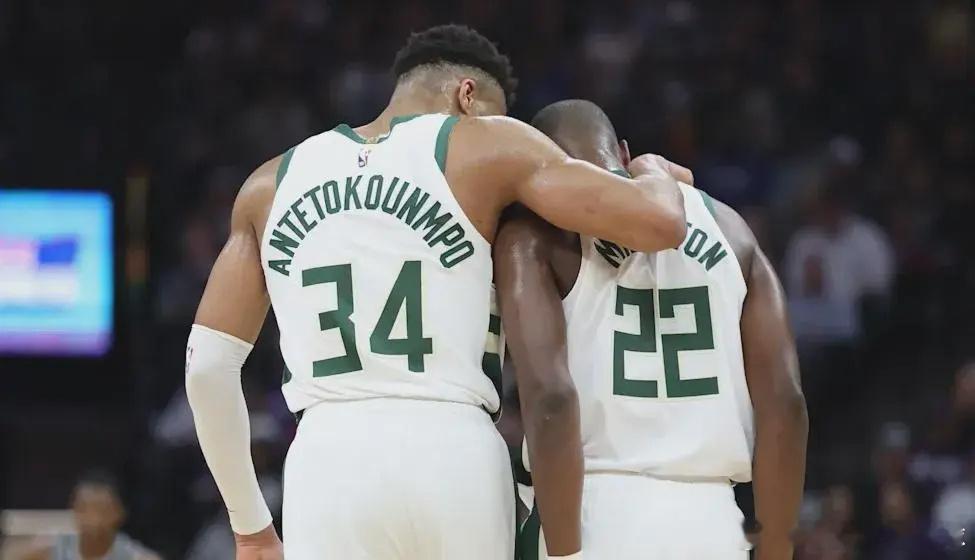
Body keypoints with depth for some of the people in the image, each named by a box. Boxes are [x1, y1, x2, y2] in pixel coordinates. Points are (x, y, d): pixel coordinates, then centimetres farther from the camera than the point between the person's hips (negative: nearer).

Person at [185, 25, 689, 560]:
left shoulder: (273, 183, 15)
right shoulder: (487, 148, 5)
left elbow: (207, 363, 13)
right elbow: (661, 225, -2)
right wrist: (651, 172, 22)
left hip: (327, 462, 2)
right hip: (454, 456, -1)